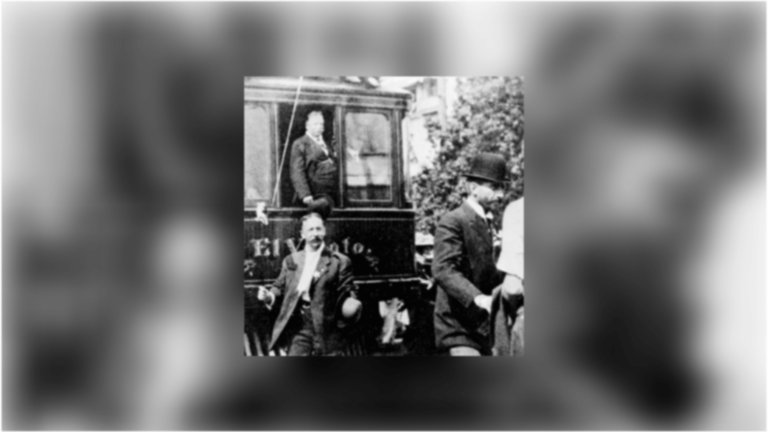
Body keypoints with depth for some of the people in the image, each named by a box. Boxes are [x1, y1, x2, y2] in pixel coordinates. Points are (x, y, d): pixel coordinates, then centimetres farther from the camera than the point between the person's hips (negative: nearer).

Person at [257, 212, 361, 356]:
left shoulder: (339, 262, 1)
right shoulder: (292, 260, 11)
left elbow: (347, 293, 0)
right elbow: (280, 287, 17)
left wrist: (352, 305, -21)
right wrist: (270, 296, -4)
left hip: (328, 328, -2)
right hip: (299, 326, 2)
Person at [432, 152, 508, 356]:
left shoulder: (485, 223, 15)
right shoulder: (453, 222, -13)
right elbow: (443, 270, -26)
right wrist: (477, 298, -37)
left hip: (480, 325, 9)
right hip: (458, 325, -9)